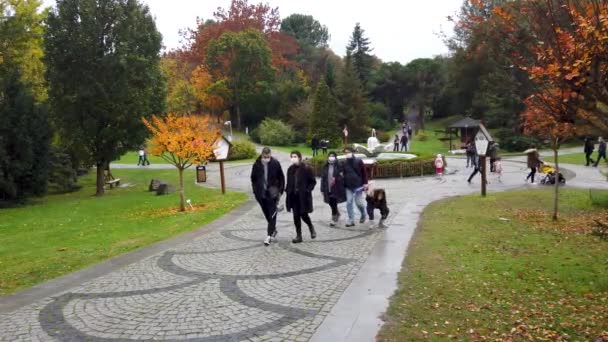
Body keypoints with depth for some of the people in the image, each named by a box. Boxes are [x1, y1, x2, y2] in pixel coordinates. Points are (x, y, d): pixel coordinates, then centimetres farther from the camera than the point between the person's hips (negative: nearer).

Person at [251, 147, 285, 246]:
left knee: (272, 215, -5)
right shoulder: (256, 164, -2)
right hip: (261, 194, 3)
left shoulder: (275, 163, -7)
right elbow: (253, 179, 9)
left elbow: (281, 178, 2)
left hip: (272, 194, -3)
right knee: (267, 215, 13)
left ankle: (269, 235, -3)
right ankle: (273, 230, 32)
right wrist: (255, 191, 5)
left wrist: (280, 191, -2)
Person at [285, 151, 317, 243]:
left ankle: (311, 228, 27)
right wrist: (287, 190, 4)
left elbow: (313, 181, -3)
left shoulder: (306, 169, -7)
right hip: (293, 196, 5)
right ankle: (298, 235, 12)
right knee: (296, 216, 4)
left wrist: (308, 190, -12)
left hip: (303, 196, -5)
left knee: (303, 215, -3)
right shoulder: (290, 169, 8)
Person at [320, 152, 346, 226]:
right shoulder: (325, 167, 7)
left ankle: (334, 219, 3)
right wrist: (322, 189, 8)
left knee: (334, 204, -7)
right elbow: (323, 178, 9)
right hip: (328, 189, 4)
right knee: (331, 204, 13)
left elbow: (342, 177, -5)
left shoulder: (339, 166, -5)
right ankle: (337, 214, 38)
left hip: (336, 189, -4)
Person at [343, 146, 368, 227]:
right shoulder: (345, 163, 7)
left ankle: (363, 215, 29)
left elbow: (364, 172, -3)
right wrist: (344, 185, 9)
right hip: (348, 186, 3)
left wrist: (365, 183, -9)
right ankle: (351, 221, 3)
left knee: (359, 202, 0)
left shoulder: (358, 161, -4)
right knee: (349, 203, -2)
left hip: (358, 185, -3)